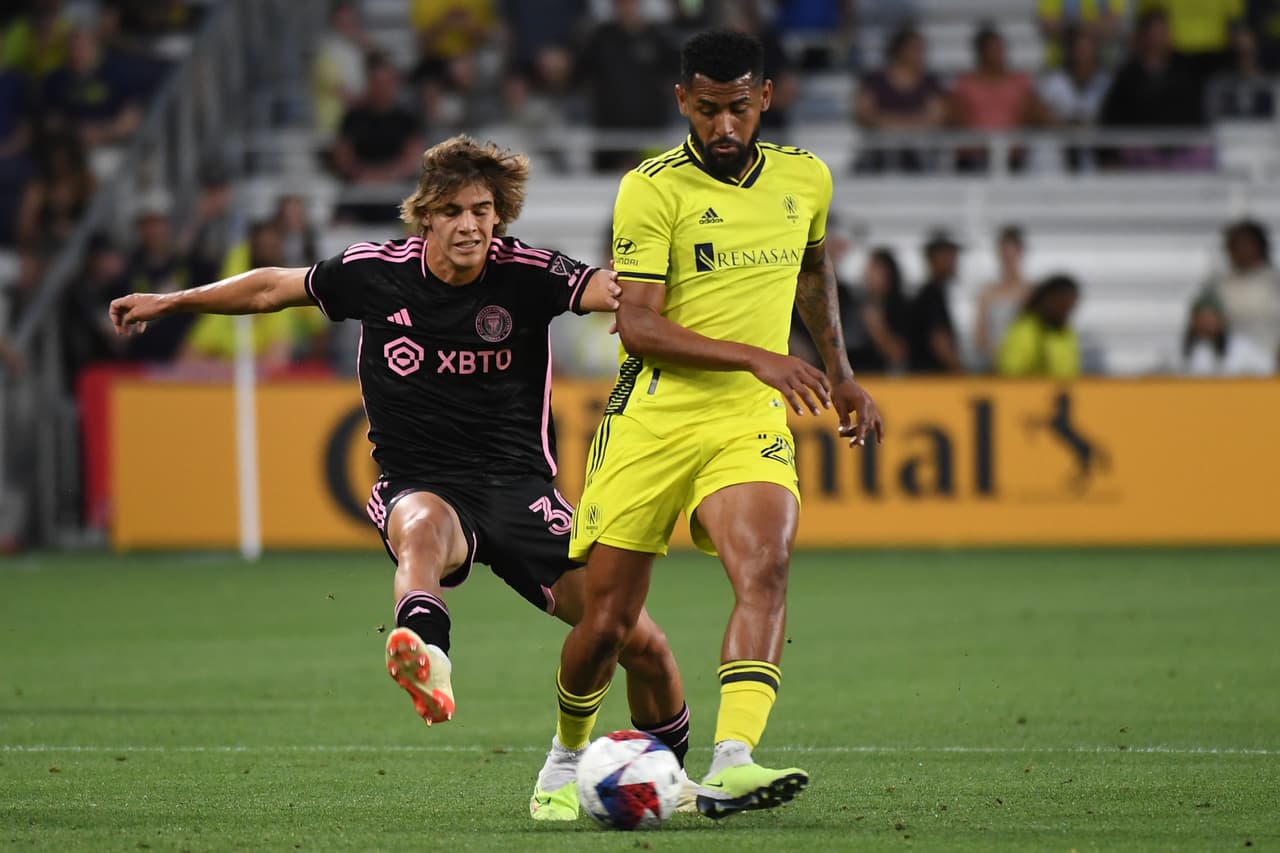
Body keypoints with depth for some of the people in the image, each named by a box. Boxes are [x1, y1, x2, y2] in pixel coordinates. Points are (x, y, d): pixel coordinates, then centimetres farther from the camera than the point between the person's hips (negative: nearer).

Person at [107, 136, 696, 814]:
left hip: (519, 484, 1)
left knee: (642, 646, -6)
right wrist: (169, 302, 21)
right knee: (423, 529, -42)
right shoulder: (376, 273, -1)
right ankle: (424, 658, -73)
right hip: (421, 485, -1)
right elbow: (273, 288, 15)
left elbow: (615, 291, -22)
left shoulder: (526, 275, -6)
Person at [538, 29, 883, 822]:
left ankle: (732, 765, -38)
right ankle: (567, 754, 31)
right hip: (653, 420, -3)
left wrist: (840, 372, 30)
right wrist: (756, 357, -24)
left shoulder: (805, 178, 7)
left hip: (751, 423, 3)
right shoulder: (653, 189, -9)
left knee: (765, 570, -26)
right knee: (608, 620, 1)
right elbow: (637, 326, -16)